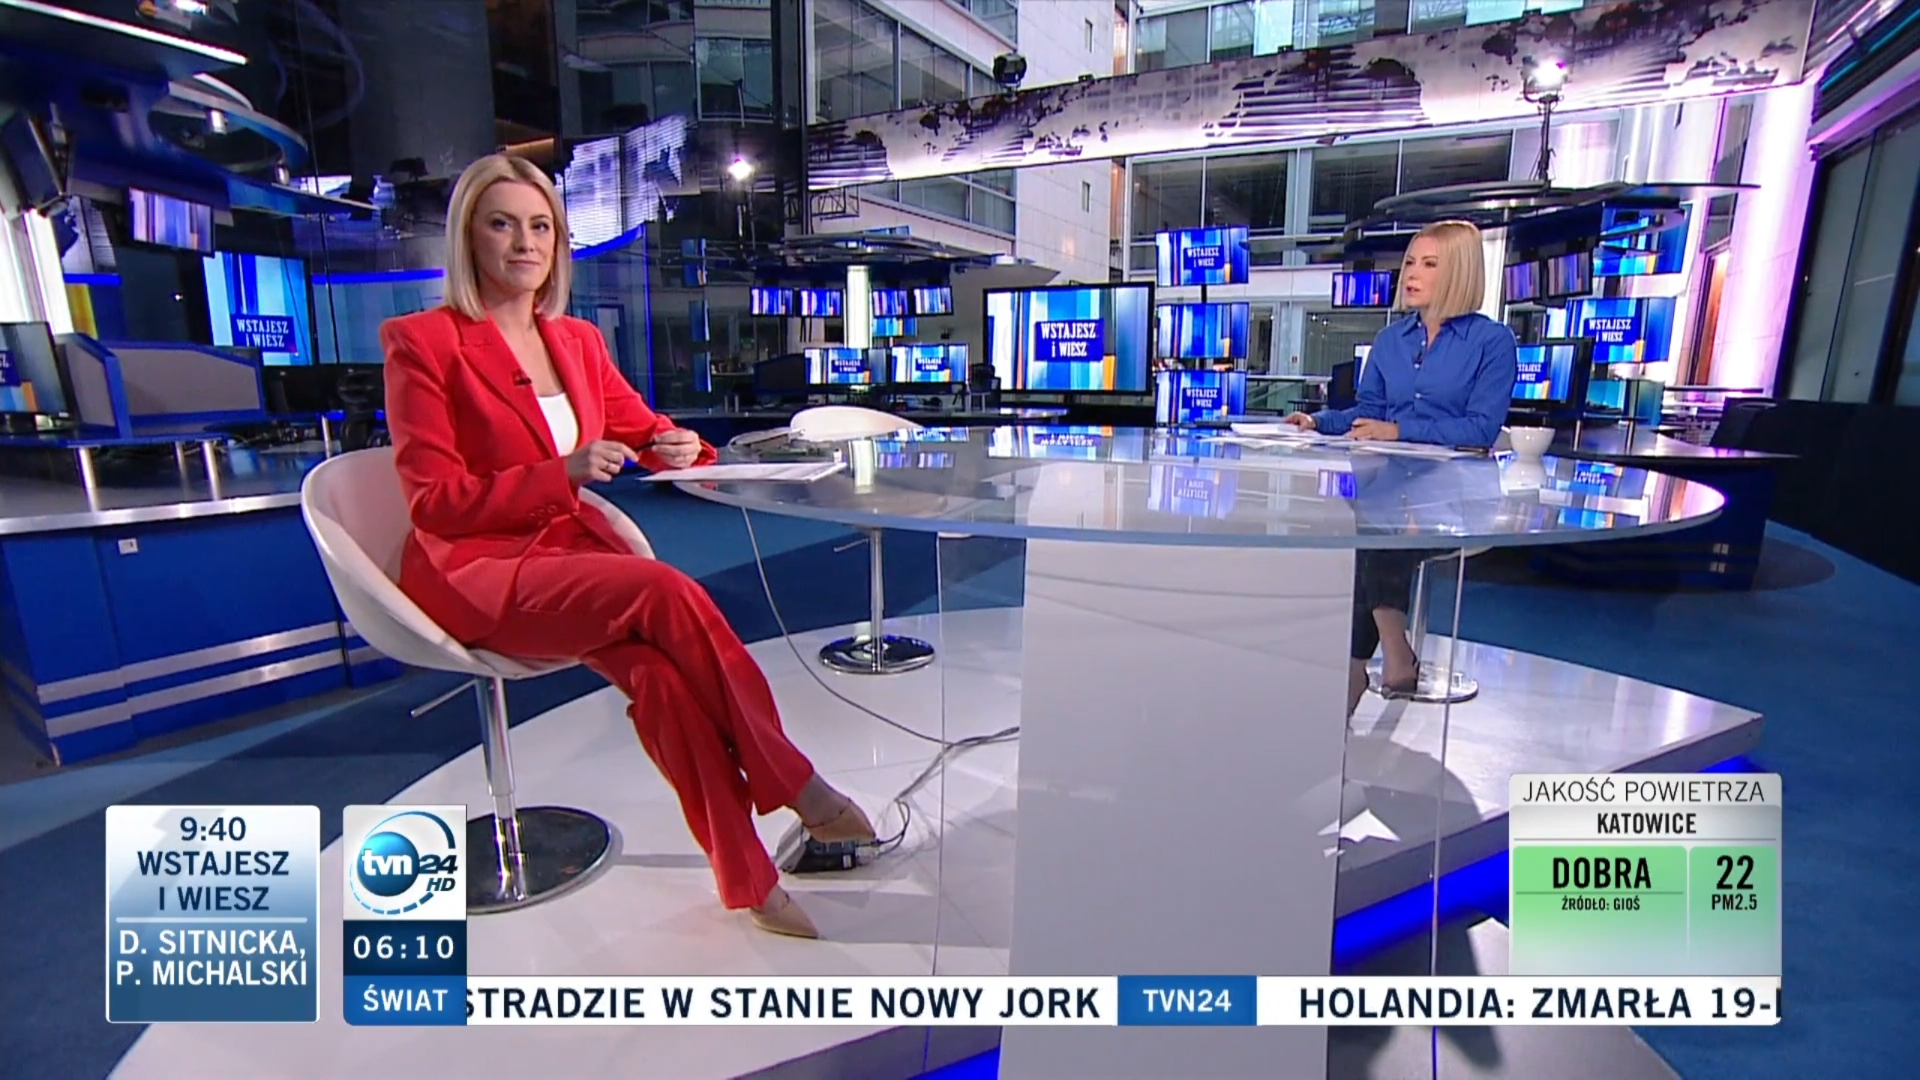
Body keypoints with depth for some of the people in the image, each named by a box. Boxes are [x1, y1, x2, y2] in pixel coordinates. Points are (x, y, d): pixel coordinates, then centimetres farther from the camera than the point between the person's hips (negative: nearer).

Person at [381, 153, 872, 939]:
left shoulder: (578, 341, 12)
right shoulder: (422, 341, -4)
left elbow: (647, 431, 20)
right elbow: (435, 503, -8)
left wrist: (681, 449, -6)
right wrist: (564, 472, -21)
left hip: (570, 552, 5)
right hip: (473, 573, -4)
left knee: (658, 669, -29)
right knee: (665, 590, -32)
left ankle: (747, 876, -20)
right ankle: (795, 790, -20)